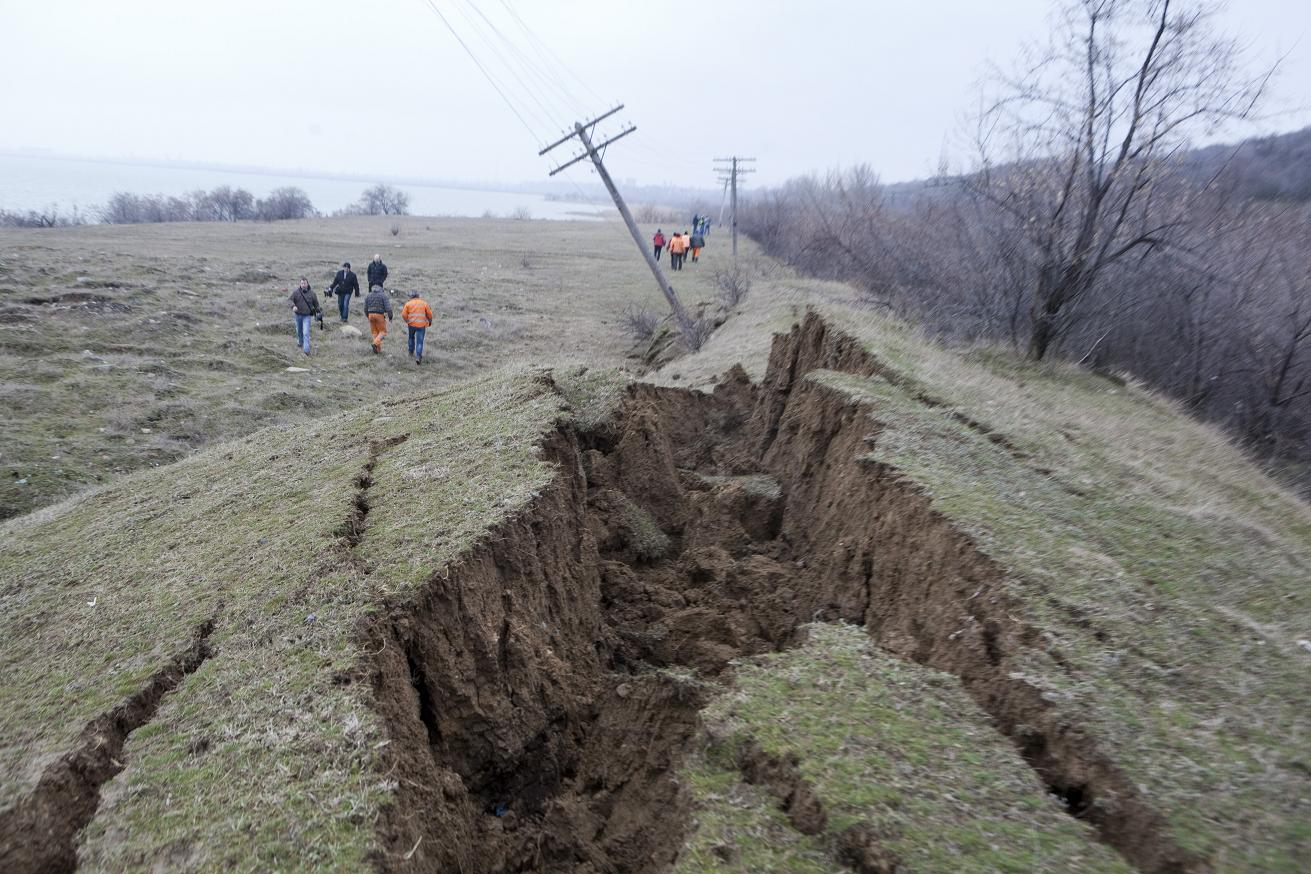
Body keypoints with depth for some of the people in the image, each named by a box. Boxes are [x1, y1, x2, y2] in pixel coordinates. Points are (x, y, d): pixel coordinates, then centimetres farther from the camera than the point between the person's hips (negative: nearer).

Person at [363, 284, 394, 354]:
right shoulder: (383, 295, 0)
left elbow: (365, 308, 13)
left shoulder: (368, 296, 12)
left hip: (371, 315, 4)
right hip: (380, 315, -4)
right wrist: (390, 316, -4)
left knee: (375, 332, 14)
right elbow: (388, 307, -10)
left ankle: (378, 349, 11)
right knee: (382, 331, 6)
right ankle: (375, 343, -17)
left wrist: (368, 316, 26)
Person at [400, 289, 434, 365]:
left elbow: (404, 315, -1)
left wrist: (407, 321, 17)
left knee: (411, 337, 28)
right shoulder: (424, 303, 3)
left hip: (411, 324, 1)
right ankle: (418, 356, -17)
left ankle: (411, 351, 39)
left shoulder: (408, 303, 2)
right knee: (420, 342, -2)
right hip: (421, 325, -1)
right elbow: (429, 314, 4)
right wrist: (430, 321, 21)